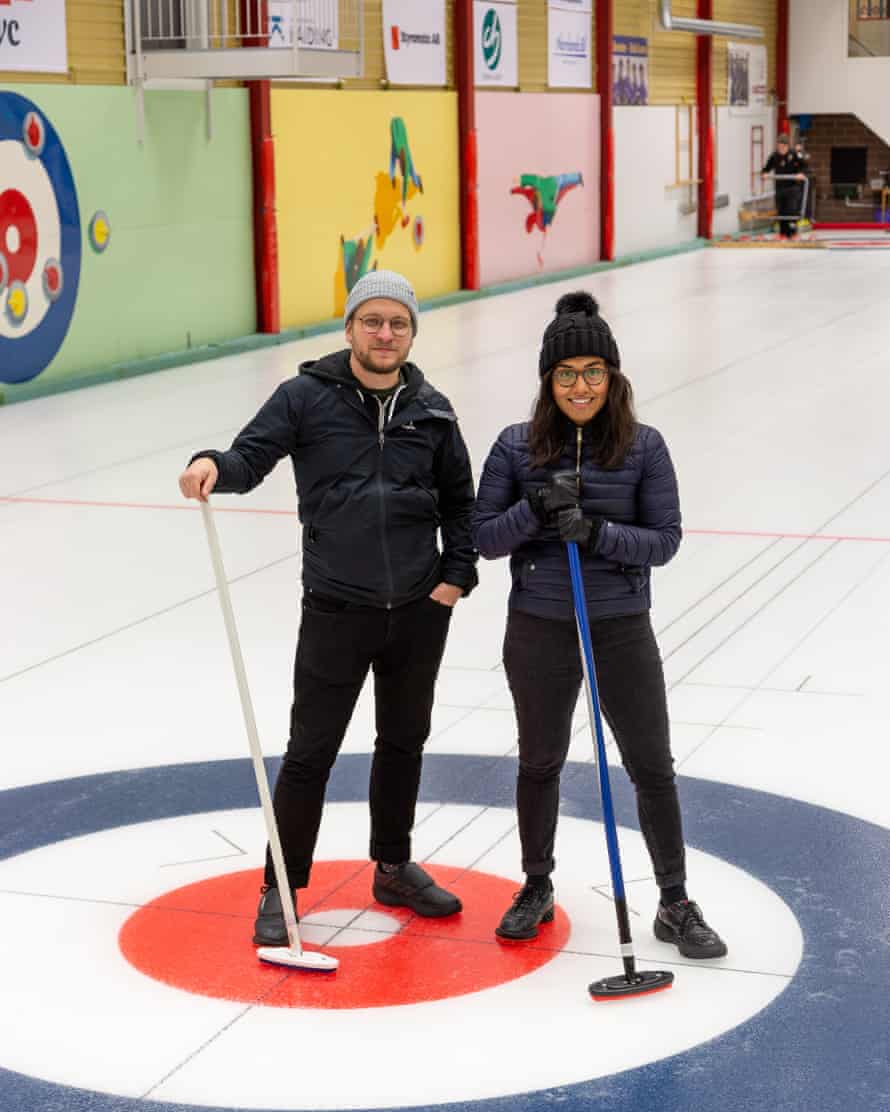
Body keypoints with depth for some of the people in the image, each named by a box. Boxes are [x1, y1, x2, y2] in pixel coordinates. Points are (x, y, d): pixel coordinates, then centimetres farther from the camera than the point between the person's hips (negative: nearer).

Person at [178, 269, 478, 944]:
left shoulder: (431, 410, 5)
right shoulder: (307, 397, -4)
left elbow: (459, 500, 13)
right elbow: (253, 456, -13)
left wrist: (458, 573, 3)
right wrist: (214, 467, -34)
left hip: (420, 611, 4)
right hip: (337, 611, -4)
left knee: (404, 743, 17)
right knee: (311, 753, 0)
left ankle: (394, 869, 34)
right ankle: (281, 890, 13)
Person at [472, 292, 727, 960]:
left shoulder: (644, 447, -5)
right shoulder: (517, 447, -4)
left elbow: (665, 539, -7)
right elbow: (484, 537, -3)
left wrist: (597, 533, -22)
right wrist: (536, 511, -21)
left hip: (622, 626, 0)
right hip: (539, 628, 1)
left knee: (653, 766, 3)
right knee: (541, 762, 15)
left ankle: (676, 905, 17)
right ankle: (537, 888, 33)